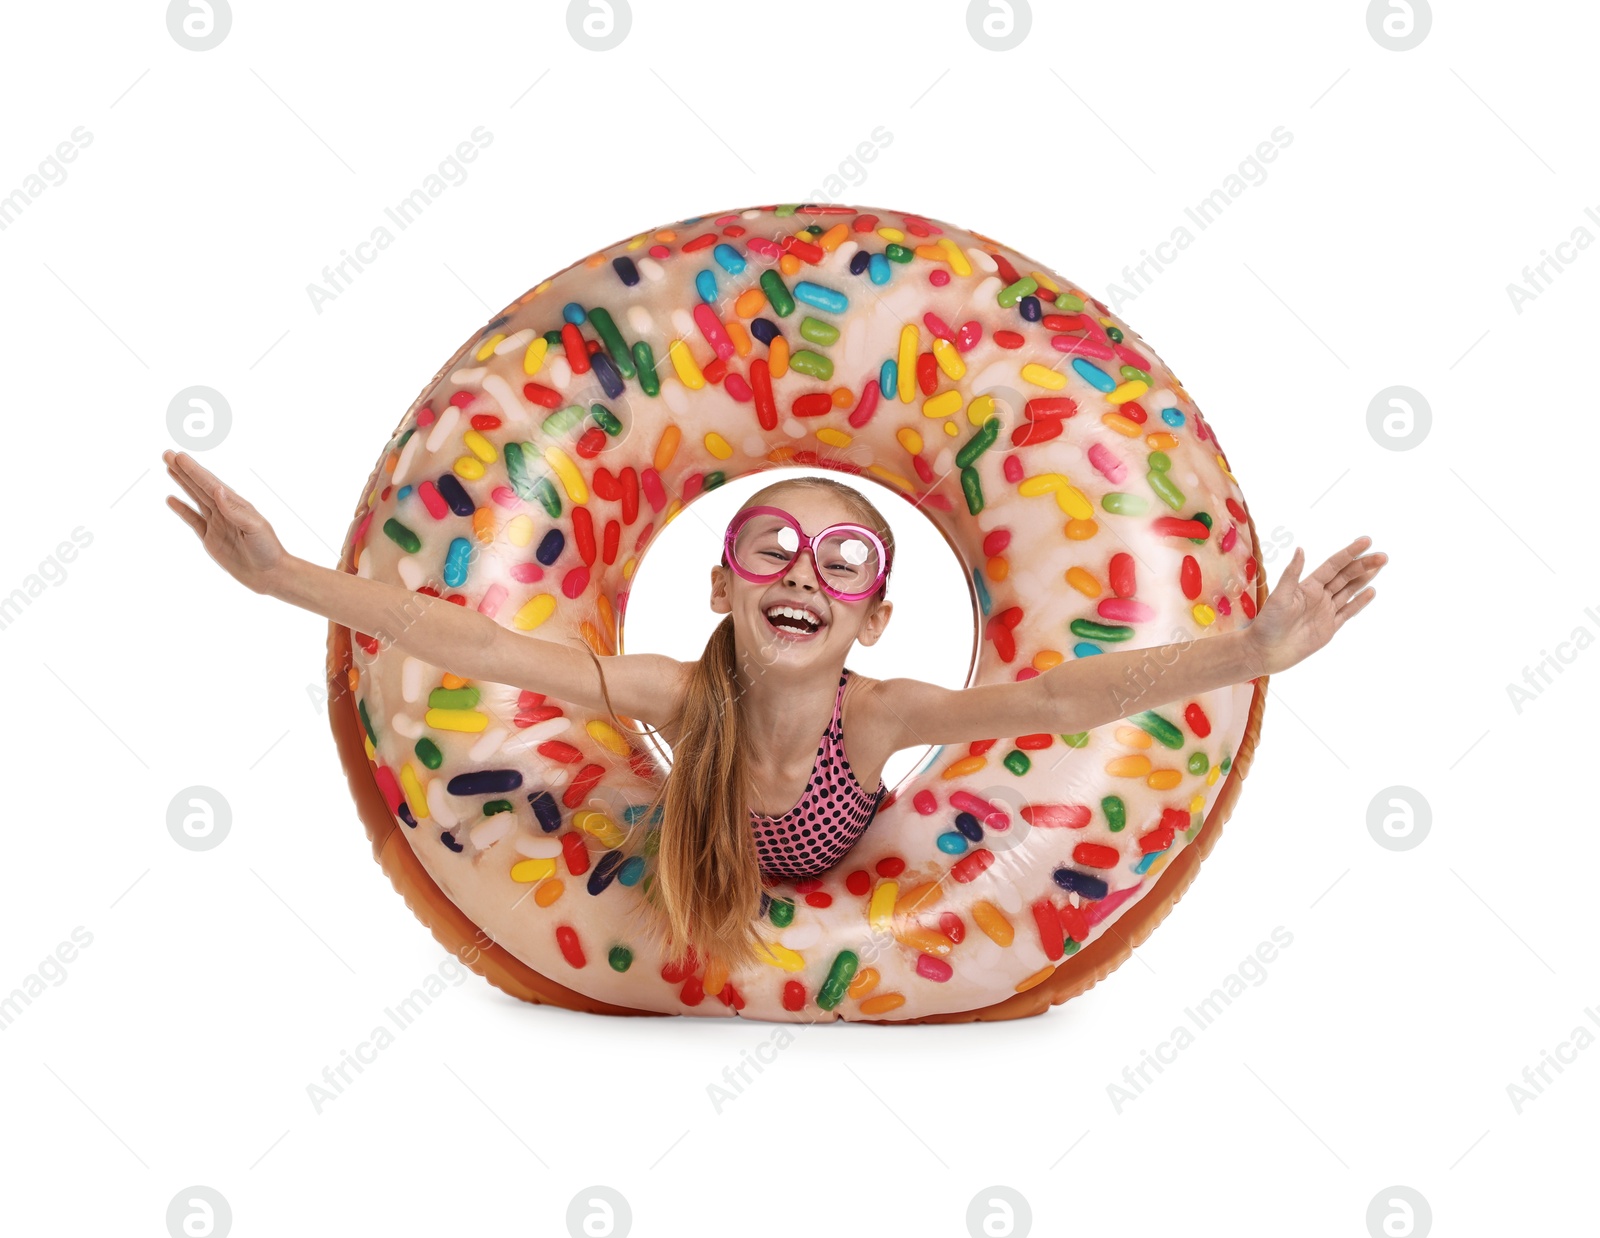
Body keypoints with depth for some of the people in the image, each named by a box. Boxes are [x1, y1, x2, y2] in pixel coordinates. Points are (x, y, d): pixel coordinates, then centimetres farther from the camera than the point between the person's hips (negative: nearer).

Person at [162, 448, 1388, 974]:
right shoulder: (679, 695, -37)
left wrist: (1248, 654, -71)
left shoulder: (875, 714, -40)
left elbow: (1057, 698, -55)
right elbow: (483, 647, -46)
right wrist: (286, 575, -56)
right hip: (703, 892, 1)